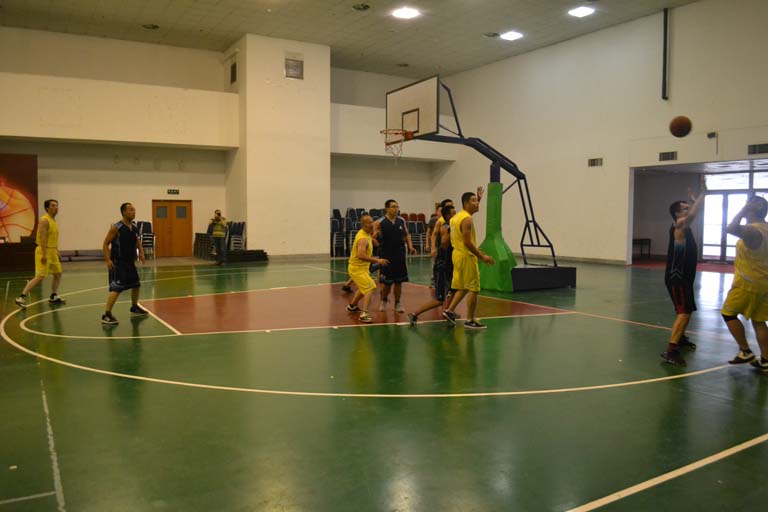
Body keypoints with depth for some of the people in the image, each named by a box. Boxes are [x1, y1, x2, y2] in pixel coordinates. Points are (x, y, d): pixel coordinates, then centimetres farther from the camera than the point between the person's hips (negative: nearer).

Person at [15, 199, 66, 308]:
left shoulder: (54, 221, 14)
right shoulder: (44, 220, -14)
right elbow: (42, 238, -21)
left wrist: (57, 252, 22)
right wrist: (44, 254, -27)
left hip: (52, 252, 9)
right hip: (44, 251, -9)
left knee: (58, 274, 14)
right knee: (40, 277, -14)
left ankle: (53, 297, 25)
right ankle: (21, 298, -11)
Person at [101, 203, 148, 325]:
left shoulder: (134, 227, 4)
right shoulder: (116, 227, -16)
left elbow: (137, 240, 21)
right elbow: (106, 243, -13)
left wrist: (141, 252, 8)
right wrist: (108, 260, -20)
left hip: (130, 262, 8)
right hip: (118, 263, -8)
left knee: (136, 285, 19)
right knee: (116, 289, -15)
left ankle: (134, 307, 39)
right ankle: (106, 315, -13)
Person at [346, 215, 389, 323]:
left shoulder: (365, 233, 4)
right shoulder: (363, 238, -25)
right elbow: (361, 255, -38)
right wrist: (377, 260, -36)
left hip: (361, 267, 10)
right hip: (357, 268, -10)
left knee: (364, 287, 30)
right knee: (370, 288, -21)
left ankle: (352, 306, 50)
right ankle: (364, 314, -30)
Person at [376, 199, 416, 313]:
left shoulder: (402, 221, 4)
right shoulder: (380, 222, -7)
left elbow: (407, 234, 16)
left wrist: (410, 246, 3)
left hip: (400, 255, 3)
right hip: (386, 256, -3)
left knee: (399, 281, 5)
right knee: (387, 282, 2)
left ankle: (397, 304, 19)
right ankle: (384, 300, 29)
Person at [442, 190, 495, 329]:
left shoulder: (457, 216, 12)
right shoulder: (467, 219, -17)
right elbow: (467, 242, -22)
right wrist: (482, 256, -19)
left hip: (458, 254, 9)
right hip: (466, 256, -9)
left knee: (462, 287, 18)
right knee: (473, 289, -2)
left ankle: (449, 311, 15)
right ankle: (470, 321, 3)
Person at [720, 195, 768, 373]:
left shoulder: (753, 230, -21)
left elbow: (731, 228, -41)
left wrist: (743, 211, -27)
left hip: (748, 283, -9)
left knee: (728, 314, 4)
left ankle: (745, 352, 7)